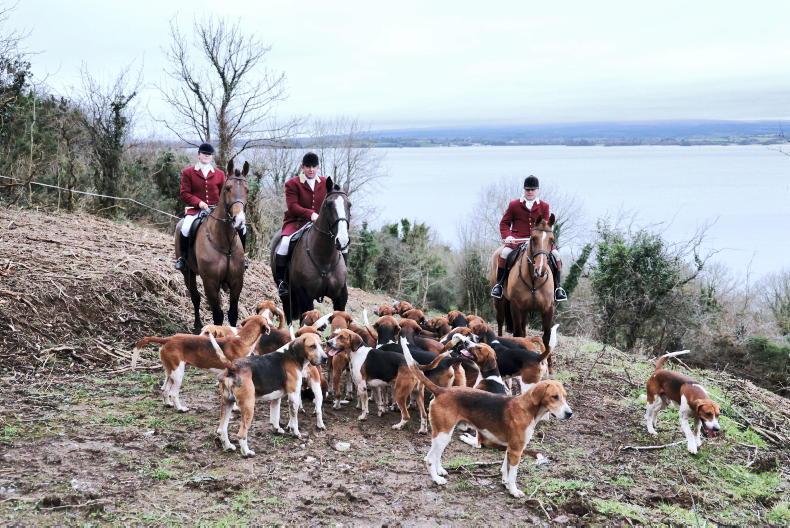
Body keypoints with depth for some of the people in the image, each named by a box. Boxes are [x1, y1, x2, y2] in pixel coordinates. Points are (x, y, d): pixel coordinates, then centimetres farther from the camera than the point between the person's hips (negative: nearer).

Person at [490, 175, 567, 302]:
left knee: (555, 254, -18)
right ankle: (499, 284, -17)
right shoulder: (514, 205, 7)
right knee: (505, 252, -31)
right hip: (517, 239, -2)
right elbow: (504, 223, 8)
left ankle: (557, 287, -5)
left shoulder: (544, 206, 10)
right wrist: (507, 236, -11)